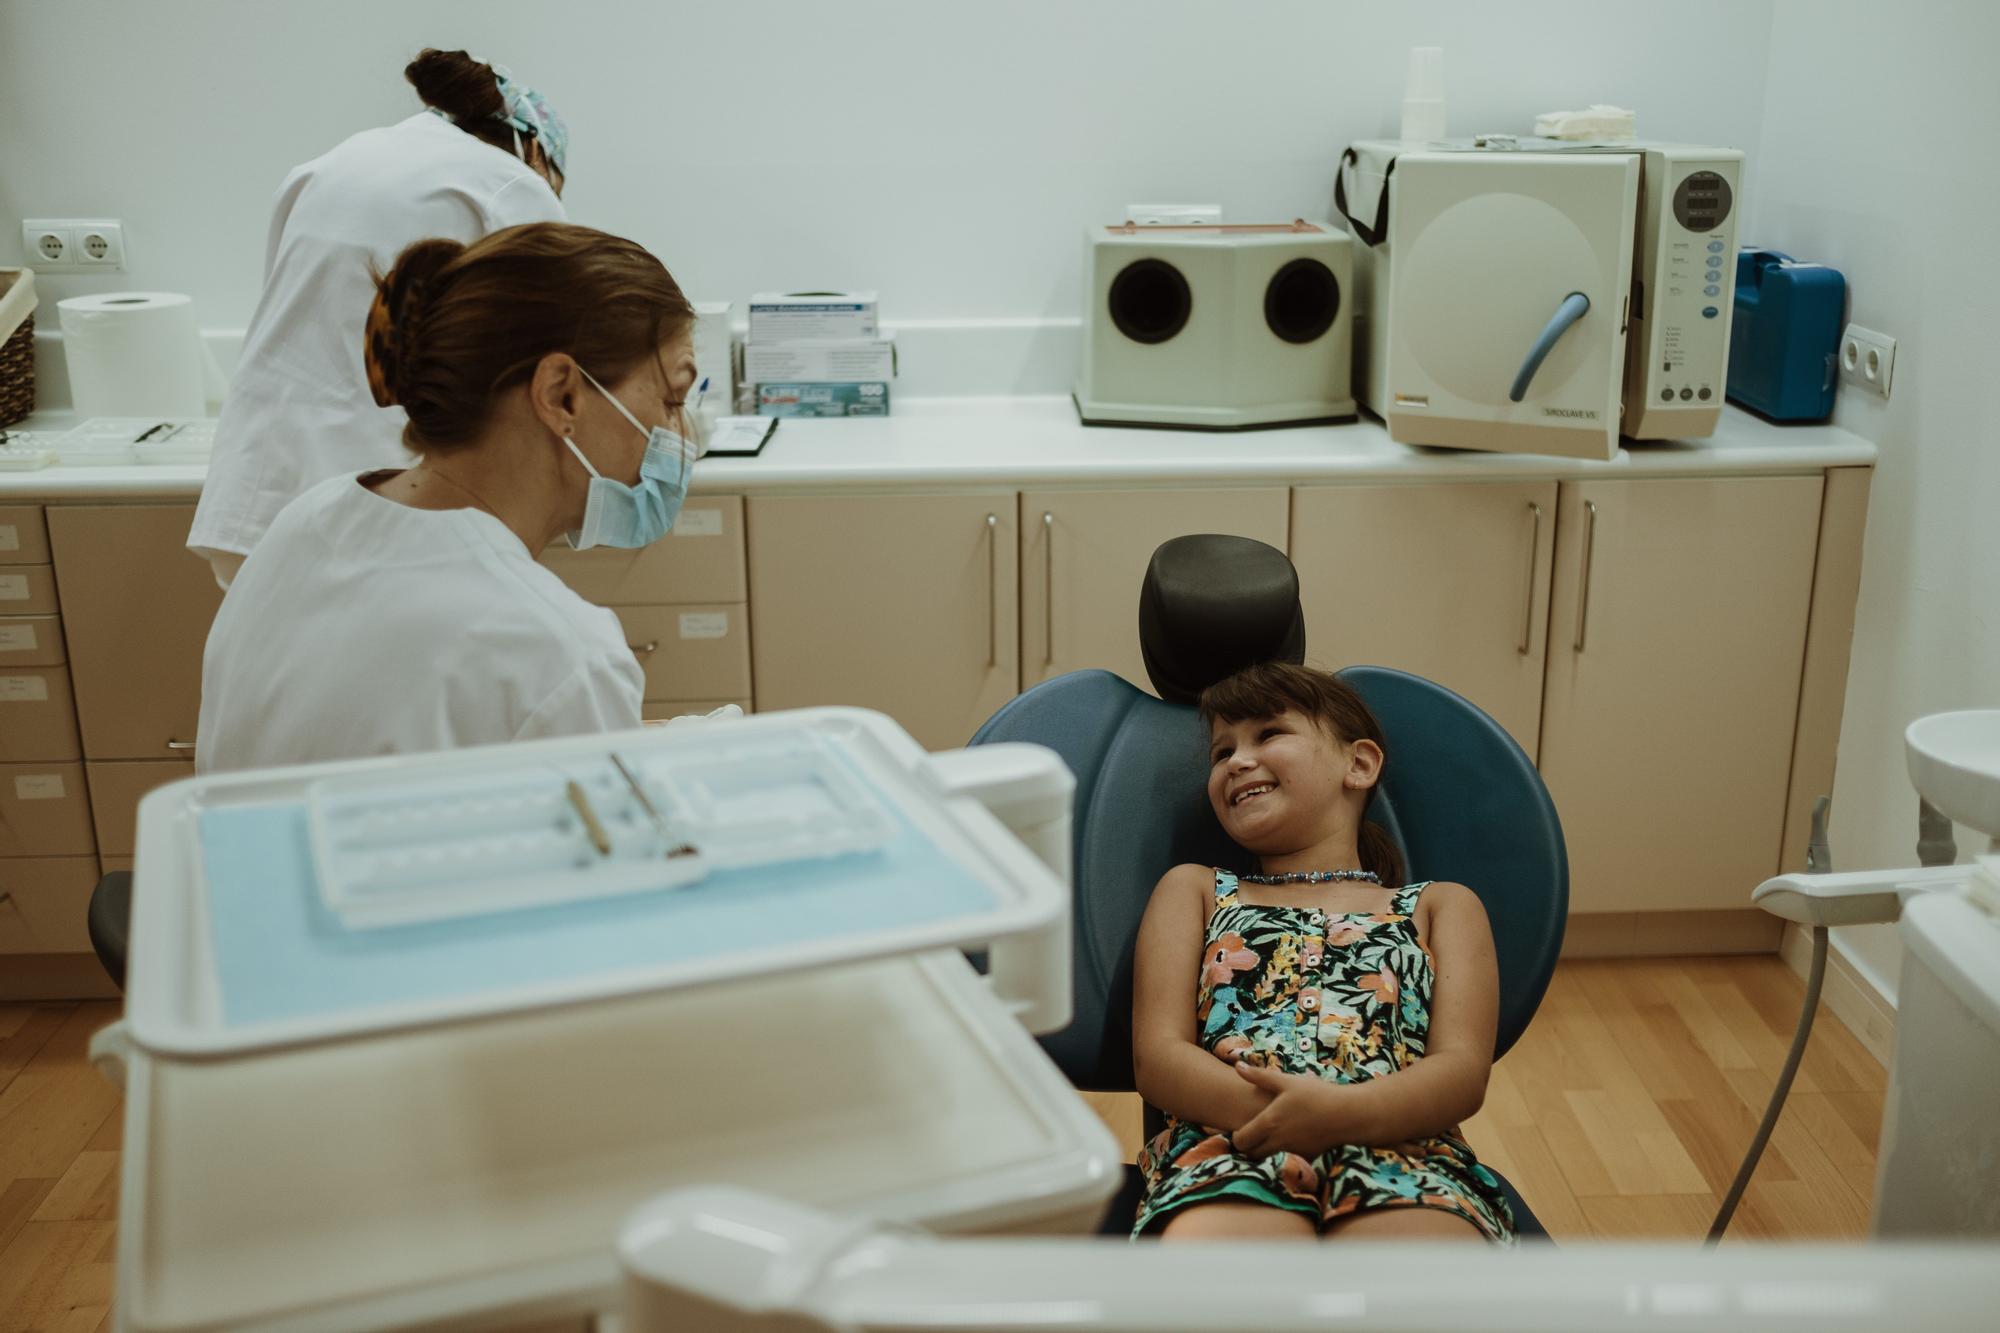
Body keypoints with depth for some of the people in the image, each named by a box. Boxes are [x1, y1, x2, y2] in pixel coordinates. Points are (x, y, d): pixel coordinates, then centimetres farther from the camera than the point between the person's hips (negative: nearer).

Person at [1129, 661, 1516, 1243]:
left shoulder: (1440, 906, 26)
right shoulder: (1193, 889, 29)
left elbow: (1463, 1069, 9)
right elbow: (1157, 1054, 13)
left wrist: (1341, 1112, -15)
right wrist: (1268, 1111, -11)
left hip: (1400, 1152, 1)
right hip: (1228, 1151, 0)